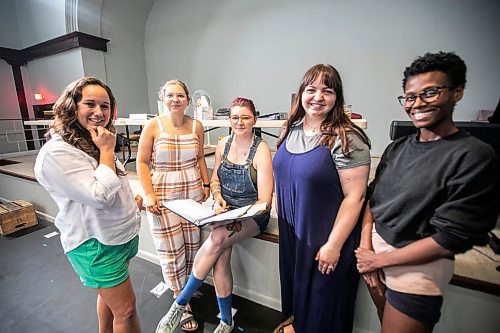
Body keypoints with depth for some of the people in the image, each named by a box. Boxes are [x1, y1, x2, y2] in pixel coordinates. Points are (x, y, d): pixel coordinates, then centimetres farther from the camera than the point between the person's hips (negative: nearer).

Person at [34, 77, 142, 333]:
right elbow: (99, 196, -29)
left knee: (108, 294, 27)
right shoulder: (57, 153, -22)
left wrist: (131, 201, 5)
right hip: (97, 245, -9)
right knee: (126, 310, 3)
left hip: (122, 234, 9)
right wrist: (107, 151, -22)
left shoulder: (95, 142, 8)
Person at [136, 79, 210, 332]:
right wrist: (149, 194, -10)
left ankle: (183, 286, 38)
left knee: (192, 245, 11)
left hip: (193, 193, 3)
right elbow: (142, 162, -2)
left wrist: (206, 184, 8)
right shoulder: (153, 126, -4)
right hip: (163, 196, -2)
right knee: (171, 250, 4)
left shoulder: (196, 126, 4)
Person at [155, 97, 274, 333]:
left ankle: (180, 304, -2)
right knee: (221, 256, -19)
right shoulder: (223, 144, 5)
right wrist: (218, 198, -7)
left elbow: (264, 200, -15)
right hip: (225, 210, 4)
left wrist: (241, 219, -27)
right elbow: (215, 179, 13)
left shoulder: (261, 150, -11)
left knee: (216, 240, -28)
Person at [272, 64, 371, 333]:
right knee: (296, 286, 29)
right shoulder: (291, 129, 1)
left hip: (325, 240, -6)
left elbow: (354, 197, -19)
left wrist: (334, 245, -17)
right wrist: (283, 221, 13)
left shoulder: (346, 139, -20)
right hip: (291, 232, 7)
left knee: (323, 303, 19)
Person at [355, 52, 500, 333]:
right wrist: (366, 247, -8)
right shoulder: (397, 148, 2)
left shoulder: (475, 157, -15)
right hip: (374, 251, 5)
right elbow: (372, 198, 4)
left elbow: (451, 239, -18)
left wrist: (379, 259, -12)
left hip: (418, 267, -5)